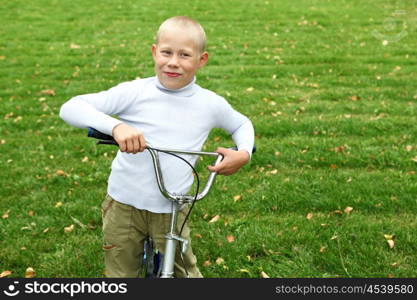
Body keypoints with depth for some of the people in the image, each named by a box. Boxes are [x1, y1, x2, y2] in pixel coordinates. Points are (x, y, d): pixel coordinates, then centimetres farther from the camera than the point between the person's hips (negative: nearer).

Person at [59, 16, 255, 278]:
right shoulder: (134, 92, -10)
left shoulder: (211, 104, -2)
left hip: (172, 211, 1)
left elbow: (242, 124, 19)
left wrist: (244, 154, -2)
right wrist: (115, 126, -32)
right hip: (124, 207, -1)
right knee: (122, 274, 14)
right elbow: (70, 108, -15)